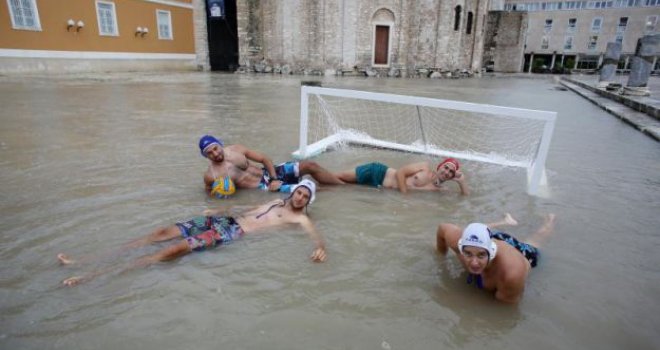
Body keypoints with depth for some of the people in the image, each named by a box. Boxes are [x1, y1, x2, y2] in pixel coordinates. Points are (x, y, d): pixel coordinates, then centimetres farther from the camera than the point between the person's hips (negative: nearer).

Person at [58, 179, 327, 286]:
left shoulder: (300, 218, 3)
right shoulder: (277, 202, 24)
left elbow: (317, 236, -14)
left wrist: (320, 249, -38)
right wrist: (218, 211, 30)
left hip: (234, 232, -7)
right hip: (225, 219, 7)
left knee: (177, 248, -24)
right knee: (163, 232, -3)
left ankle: (97, 275, -23)